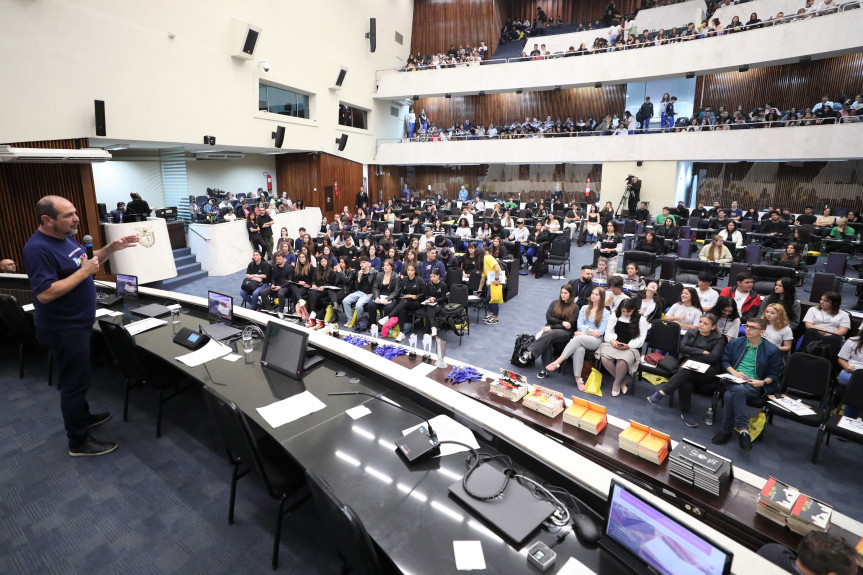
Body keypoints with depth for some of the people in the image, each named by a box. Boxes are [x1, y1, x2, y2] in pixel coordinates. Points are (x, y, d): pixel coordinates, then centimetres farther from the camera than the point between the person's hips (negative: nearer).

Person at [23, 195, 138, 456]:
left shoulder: (66, 237, 4)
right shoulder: (38, 249, -25)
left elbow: (88, 259, 17)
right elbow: (45, 294, -30)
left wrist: (111, 248, 0)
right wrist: (84, 272, -27)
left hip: (78, 322, 10)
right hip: (63, 329, -9)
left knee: (79, 375, 23)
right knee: (74, 381, 2)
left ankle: (83, 416, 42)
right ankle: (79, 442, 15)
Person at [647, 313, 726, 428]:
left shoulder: (719, 339, 10)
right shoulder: (691, 333, 19)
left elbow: (713, 357, -5)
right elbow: (682, 347, 2)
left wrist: (692, 354, -2)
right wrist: (702, 352, -5)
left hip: (707, 371, -2)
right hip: (688, 365, 2)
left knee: (687, 371, -38)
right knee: (686, 383, -35)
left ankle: (661, 393, -42)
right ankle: (685, 413, -22)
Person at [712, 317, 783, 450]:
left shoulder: (772, 350, 8)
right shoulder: (734, 343, 15)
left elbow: (774, 374, 9)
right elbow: (725, 361, 15)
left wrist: (763, 382, -11)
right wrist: (734, 372, -5)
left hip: (754, 385, -2)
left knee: (730, 395, -37)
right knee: (738, 389, -38)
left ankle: (726, 430, -29)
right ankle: (743, 429, -31)